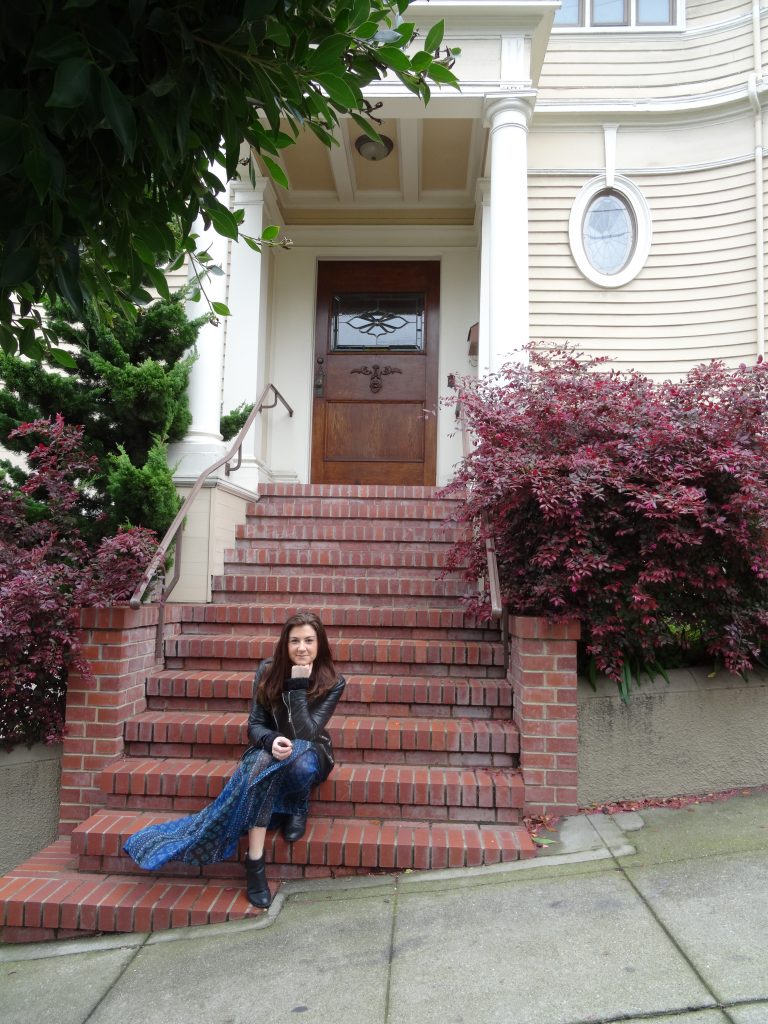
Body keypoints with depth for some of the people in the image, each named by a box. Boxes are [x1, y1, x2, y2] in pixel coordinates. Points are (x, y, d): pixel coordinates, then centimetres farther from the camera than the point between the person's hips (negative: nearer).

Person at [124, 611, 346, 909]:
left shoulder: (333, 682, -16)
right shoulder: (268, 670, -11)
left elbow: (305, 734, -24)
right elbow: (254, 726, -11)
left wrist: (298, 684, -32)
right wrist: (271, 741, -33)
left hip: (310, 754, -1)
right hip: (269, 750, 1)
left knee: (300, 765, -39)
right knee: (263, 762, -37)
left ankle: (298, 806, -4)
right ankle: (254, 865, -35)